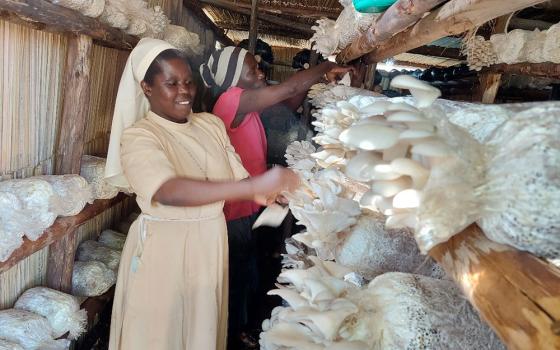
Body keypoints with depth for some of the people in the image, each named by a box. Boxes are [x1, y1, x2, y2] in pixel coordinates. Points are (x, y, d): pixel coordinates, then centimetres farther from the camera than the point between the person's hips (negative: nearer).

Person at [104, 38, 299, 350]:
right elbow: (169, 192, -34)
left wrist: (271, 190, -22)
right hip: (164, 249, -5)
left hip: (211, 243, 5)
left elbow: (238, 178, 1)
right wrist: (256, 186, -43)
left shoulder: (212, 124, 3)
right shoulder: (138, 137, -16)